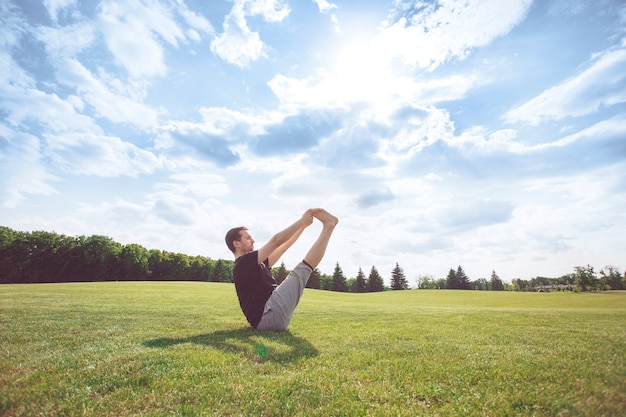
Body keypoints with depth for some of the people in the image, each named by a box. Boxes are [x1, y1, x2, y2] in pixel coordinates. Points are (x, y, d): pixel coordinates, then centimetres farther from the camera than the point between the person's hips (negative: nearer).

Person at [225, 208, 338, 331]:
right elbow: (276, 241, -16)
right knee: (301, 271, -11)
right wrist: (302, 220, -9)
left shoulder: (258, 264, 21)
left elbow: (284, 246, 20)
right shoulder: (243, 263, -8)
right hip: (266, 316, -10)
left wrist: (303, 225, 16)